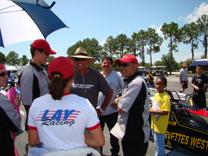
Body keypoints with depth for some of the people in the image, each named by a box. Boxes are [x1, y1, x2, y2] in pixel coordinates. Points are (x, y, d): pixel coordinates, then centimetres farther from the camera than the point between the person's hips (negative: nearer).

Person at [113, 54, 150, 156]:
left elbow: (121, 108, -22)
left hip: (136, 135, -9)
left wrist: (118, 101, -3)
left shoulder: (137, 83, -24)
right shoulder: (128, 82, 10)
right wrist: (120, 100, -1)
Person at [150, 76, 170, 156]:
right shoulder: (156, 95, 7)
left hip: (160, 126, -9)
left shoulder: (166, 97, -20)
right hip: (154, 124, 9)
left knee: (159, 146, 3)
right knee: (157, 144, 23)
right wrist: (151, 109, 2)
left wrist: (153, 111, -20)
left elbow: (166, 112, -25)